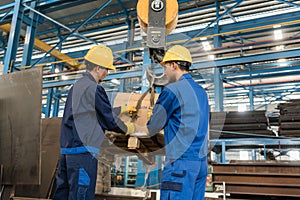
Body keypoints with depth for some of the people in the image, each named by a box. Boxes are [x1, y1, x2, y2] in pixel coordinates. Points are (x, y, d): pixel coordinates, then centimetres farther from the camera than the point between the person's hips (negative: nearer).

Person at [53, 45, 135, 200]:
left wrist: (123, 109, 32)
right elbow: (109, 120, -7)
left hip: (67, 149, 10)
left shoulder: (77, 85, 16)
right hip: (83, 151, -10)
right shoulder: (94, 89, -13)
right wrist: (128, 129, 11)